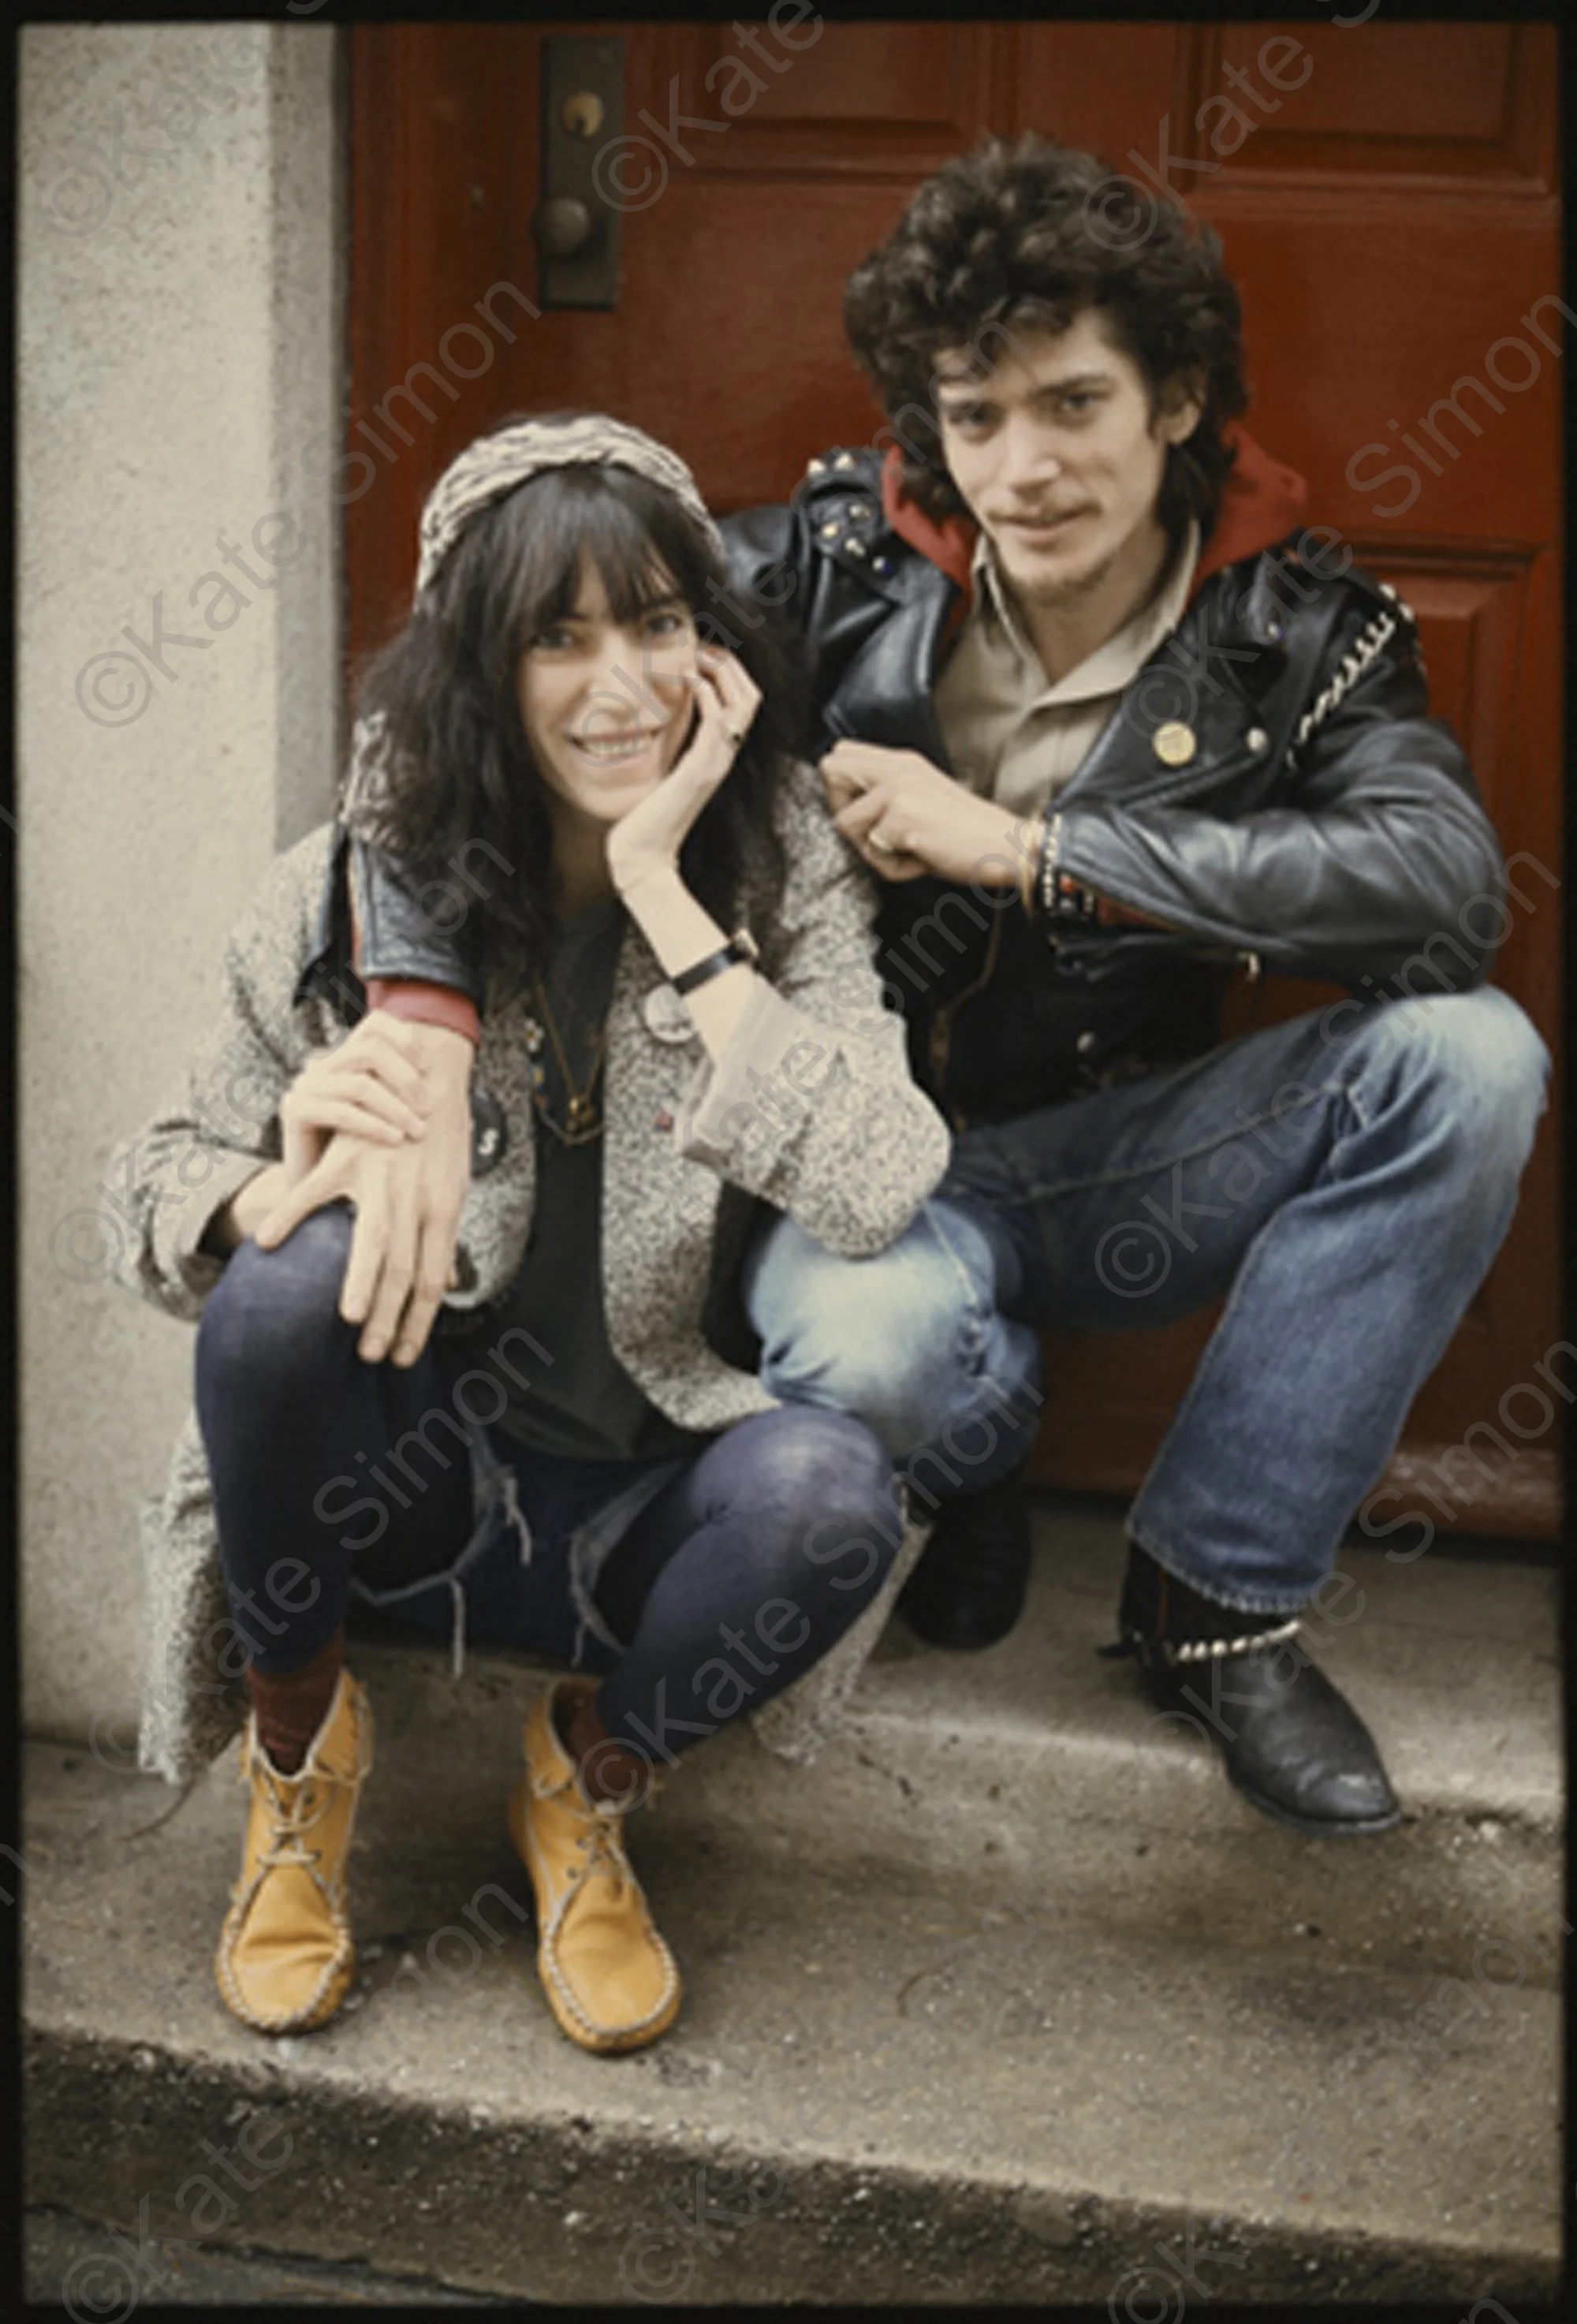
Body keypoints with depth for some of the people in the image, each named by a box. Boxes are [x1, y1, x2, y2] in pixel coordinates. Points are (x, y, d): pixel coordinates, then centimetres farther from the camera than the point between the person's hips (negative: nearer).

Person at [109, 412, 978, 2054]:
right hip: (392, 1474, 0)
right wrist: (286, 1193, -25)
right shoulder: (352, 887, -8)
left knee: (828, 1489, -32)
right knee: (295, 1276, -31)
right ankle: (297, 1738, -2)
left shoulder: (782, 873, -8)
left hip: (637, 1511, 0)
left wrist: (661, 891, -25)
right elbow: (160, 1186, 0)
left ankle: (590, 1777, 2)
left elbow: (873, 1196, -24)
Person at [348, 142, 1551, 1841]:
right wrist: (428, 1004, -34)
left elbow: (1450, 888, -26)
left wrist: (1019, 845, -27)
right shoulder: (840, 557, -11)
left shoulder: (1294, 618, -8)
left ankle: (1216, 1600, -10)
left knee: (1467, 1057, -23)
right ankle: (975, 1486, 5)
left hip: (1115, 1167, 2)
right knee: (866, 1351, -38)